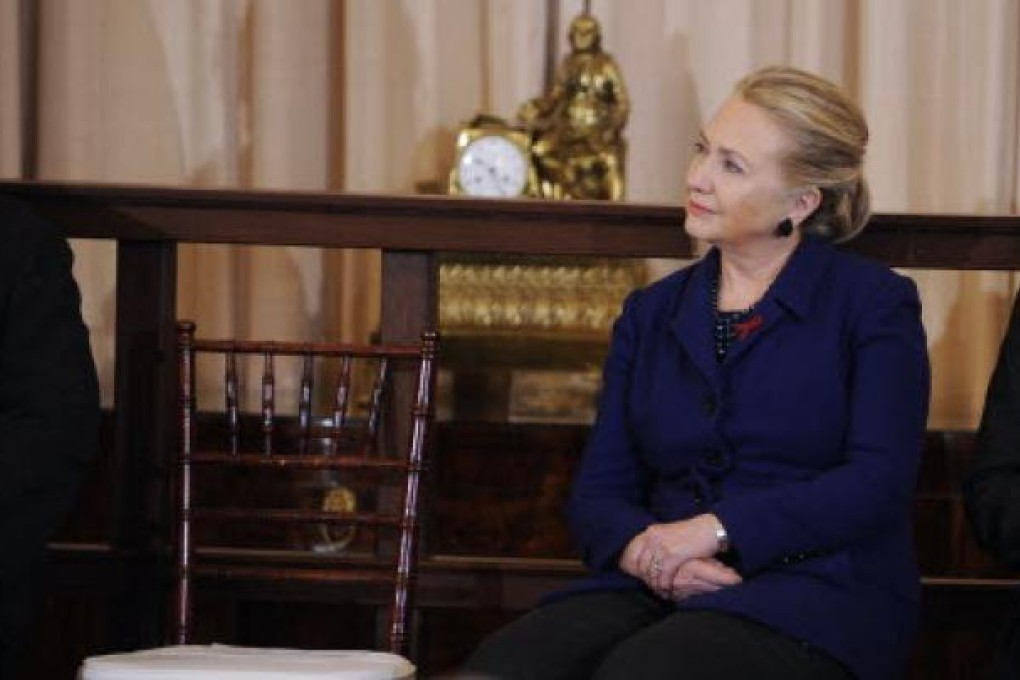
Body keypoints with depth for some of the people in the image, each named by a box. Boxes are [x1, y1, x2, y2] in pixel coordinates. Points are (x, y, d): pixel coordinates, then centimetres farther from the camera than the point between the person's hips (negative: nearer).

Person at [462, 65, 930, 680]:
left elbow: (878, 482, -8)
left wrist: (715, 528, -15)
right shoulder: (651, 314, 18)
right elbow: (599, 491, 13)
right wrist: (643, 550, -11)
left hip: (815, 603, -4)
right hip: (659, 592, 4)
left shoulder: (873, 303, 4)